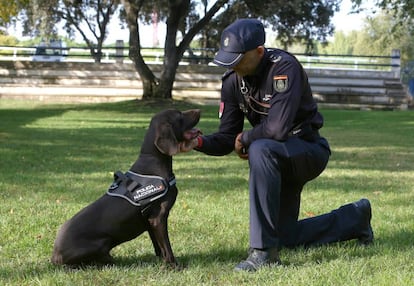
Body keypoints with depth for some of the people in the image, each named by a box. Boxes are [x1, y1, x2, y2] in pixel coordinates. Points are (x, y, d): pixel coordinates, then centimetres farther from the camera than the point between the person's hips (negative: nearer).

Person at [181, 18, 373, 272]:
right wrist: (199, 142, -26)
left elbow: (278, 128, -36)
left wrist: (246, 138, -18)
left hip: (310, 149, -8)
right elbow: (227, 139, -6)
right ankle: (355, 218, 39)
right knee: (285, 237, 16)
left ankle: (265, 251, -33)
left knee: (261, 150, -39)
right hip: (279, 158, 8)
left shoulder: (284, 68, -27)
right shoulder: (233, 81, -7)